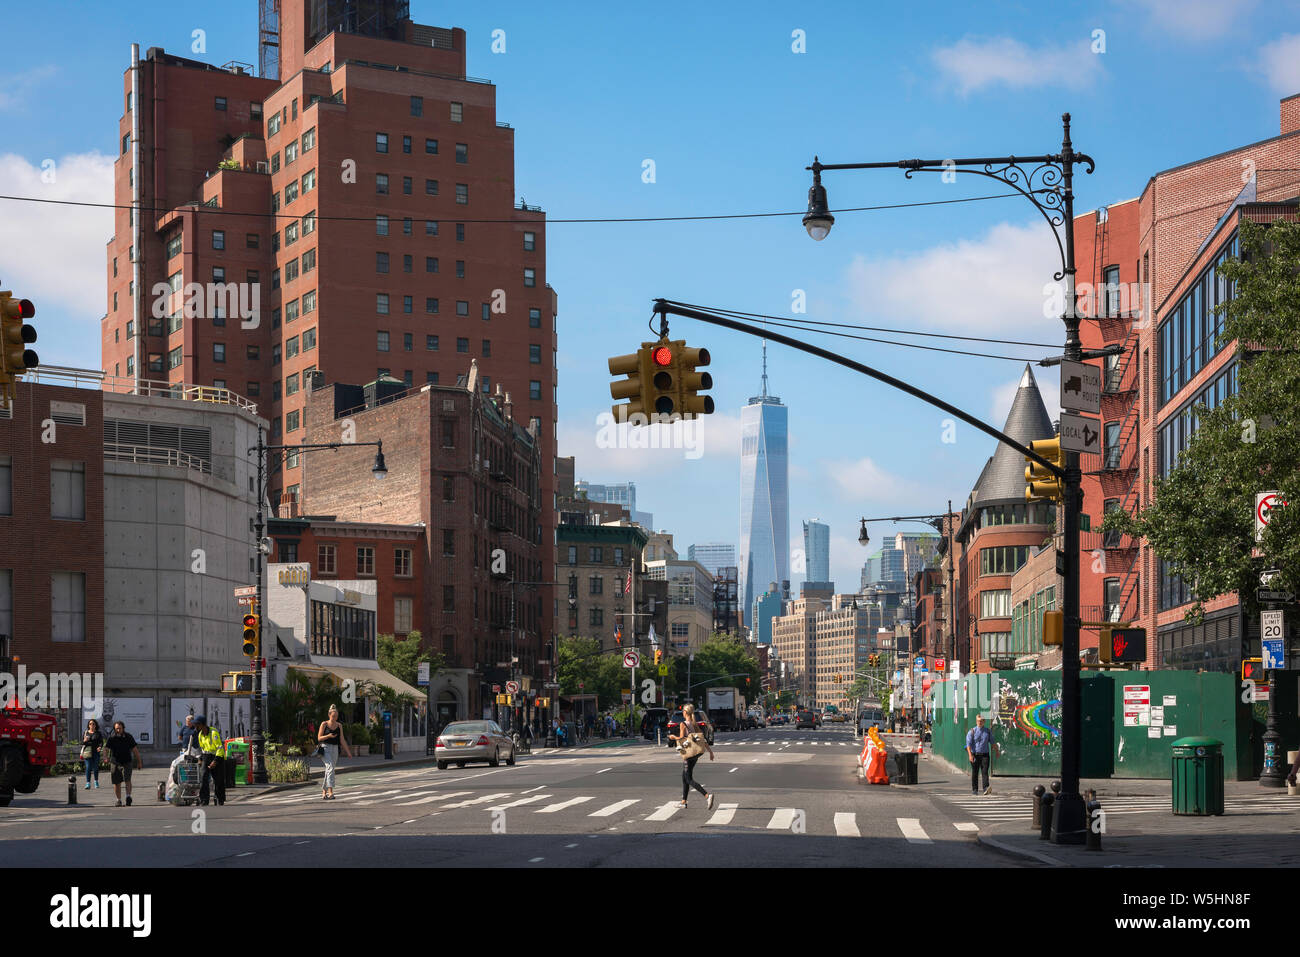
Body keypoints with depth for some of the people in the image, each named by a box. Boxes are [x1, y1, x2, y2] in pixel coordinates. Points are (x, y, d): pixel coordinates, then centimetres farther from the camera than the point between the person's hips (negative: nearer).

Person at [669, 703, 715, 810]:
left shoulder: (683, 724, -12)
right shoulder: (696, 724, 8)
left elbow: (682, 739, -18)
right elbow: (703, 739, 5)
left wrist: (673, 738, 1)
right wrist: (710, 751, 8)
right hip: (696, 754, 7)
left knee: (689, 779, -7)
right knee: (684, 777, 20)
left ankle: (707, 795, -27)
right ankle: (684, 802, 24)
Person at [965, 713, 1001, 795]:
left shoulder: (988, 731, 9)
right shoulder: (972, 732, -1)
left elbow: (993, 742, 20)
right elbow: (968, 744, -9)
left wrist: (997, 751, 19)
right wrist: (970, 755, -21)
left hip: (984, 755, 1)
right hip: (975, 755, -1)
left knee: (985, 771, -12)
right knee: (975, 773, 5)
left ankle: (986, 788, -24)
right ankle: (974, 789, 14)